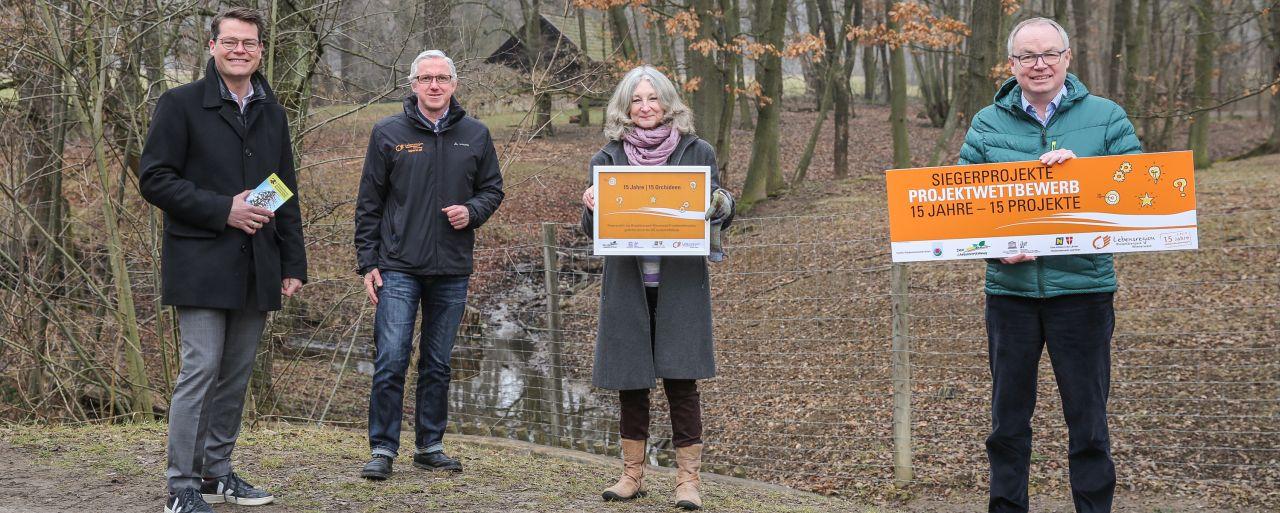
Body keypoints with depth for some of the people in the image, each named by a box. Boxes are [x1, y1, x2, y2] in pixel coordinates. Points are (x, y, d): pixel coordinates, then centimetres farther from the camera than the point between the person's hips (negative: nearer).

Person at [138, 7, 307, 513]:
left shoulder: (271, 112, 15)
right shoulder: (181, 104, -2)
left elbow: (286, 193, 19)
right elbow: (154, 179, -8)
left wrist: (293, 263, 13)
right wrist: (223, 209, -16)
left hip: (256, 268, 6)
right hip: (202, 264, -6)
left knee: (236, 374, 9)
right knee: (201, 368, -9)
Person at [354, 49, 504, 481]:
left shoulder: (475, 135, 6)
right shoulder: (388, 133, 0)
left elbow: (492, 189, 15)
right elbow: (369, 203, 2)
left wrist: (472, 211, -8)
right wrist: (367, 263, -2)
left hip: (452, 269, 3)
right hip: (398, 267, -2)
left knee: (438, 364, 10)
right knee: (391, 361, -6)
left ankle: (430, 446, 20)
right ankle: (382, 449, 3)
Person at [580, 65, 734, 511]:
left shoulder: (697, 152, 4)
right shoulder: (608, 158, 6)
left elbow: (718, 213, 7)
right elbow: (592, 228, 7)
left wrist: (720, 205, -16)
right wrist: (591, 208, -15)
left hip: (680, 285, -1)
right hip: (626, 286, 2)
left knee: (681, 379, -2)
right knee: (630, 380, 7)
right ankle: (633, 474, 20)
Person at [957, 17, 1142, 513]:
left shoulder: (1105, 117, 3)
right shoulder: (987, 123, 6)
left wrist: (1082, 169, -16)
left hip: (1083, 287, -1)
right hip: (1010, 288, 2)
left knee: (1088, 417, 6)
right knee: (1008, 417, 11)